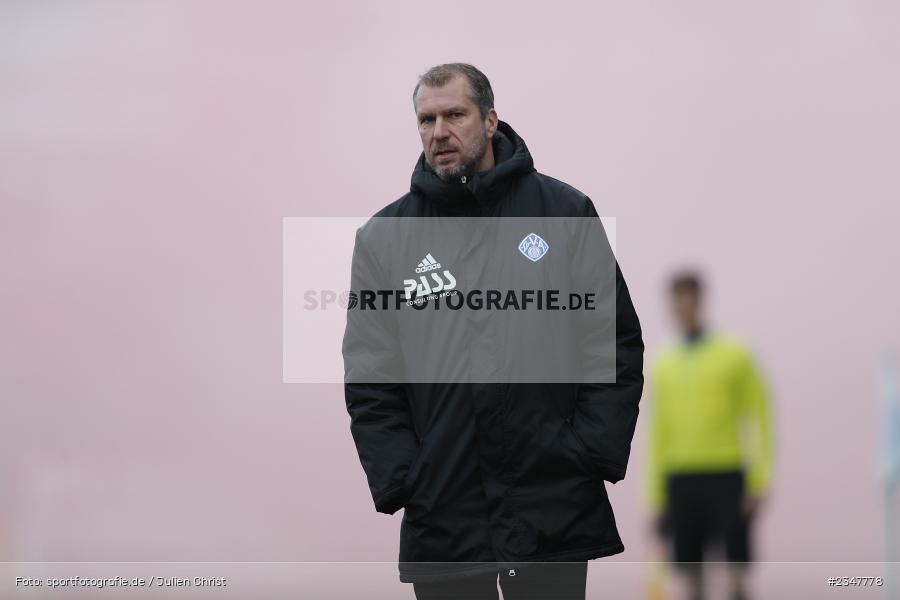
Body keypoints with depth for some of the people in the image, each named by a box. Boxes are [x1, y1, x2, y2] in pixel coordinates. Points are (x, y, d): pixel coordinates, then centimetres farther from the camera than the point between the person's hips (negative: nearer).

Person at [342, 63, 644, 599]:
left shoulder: (565, 212, 4)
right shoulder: (384, 237, 8)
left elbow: (619, 348, 3)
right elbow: (370, 384, 6)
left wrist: (590, 455, -6)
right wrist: (401, 482, -5)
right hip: (441, 524, 1)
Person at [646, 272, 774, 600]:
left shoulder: (734, 355, 1)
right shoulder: (664, 364, 12)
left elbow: (760, 418, 1)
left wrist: (759, 482, -7)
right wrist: (656, 498, 11)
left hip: (727, 475, -3)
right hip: (681, 477, 3)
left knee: (736, 558, -7)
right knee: (690, 563, 1)